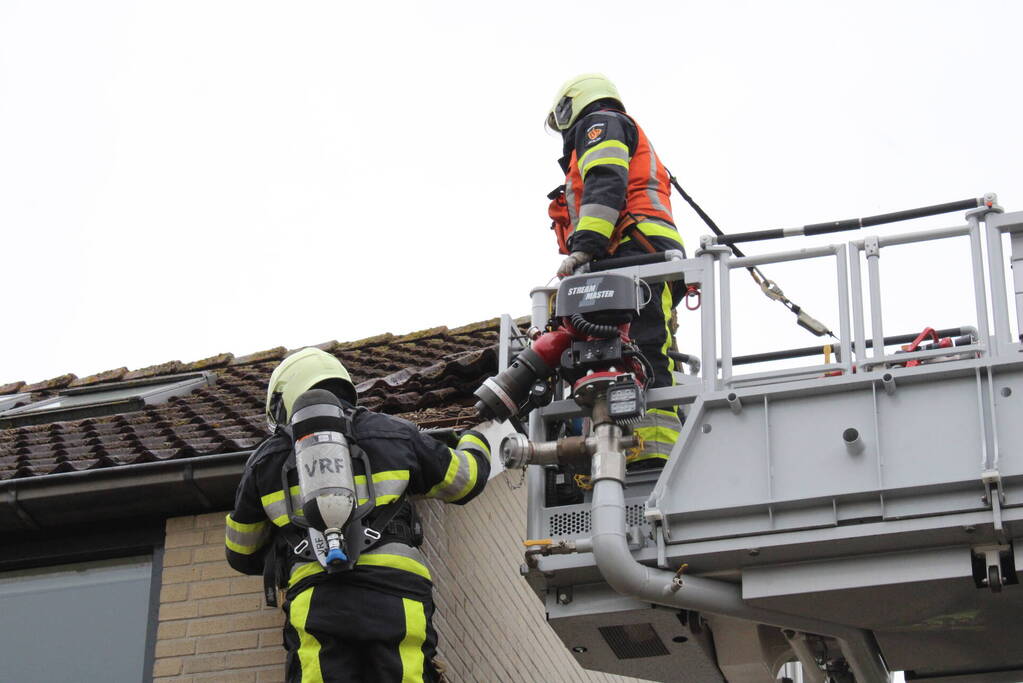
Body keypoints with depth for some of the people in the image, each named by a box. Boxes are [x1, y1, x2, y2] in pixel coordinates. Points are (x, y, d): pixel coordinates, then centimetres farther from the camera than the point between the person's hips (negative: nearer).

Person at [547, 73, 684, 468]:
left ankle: (654, 455, -35)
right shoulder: (637, 149, 42)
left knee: (642, 359, -23)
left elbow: (606, 185, -8)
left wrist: (584, 246, -19)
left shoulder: (600, 123, 12)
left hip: (636, 253, -10)